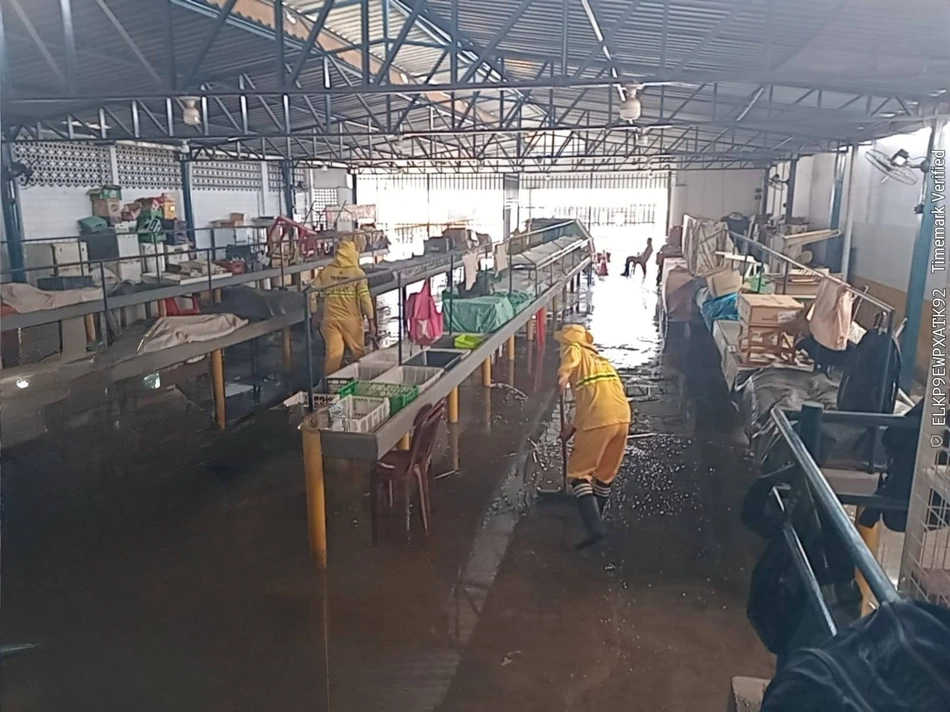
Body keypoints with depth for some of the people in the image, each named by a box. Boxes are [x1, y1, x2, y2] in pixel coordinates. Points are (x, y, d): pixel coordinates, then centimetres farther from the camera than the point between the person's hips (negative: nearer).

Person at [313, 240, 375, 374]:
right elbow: (364, 297, -8)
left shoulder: (325, 272, 2)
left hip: (330, 319, 2)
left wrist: (318, 317, 11)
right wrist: (370, 319, -2)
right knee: (358, 353, 14)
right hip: (351, 320, -2)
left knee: (333, 353, 4)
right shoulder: (358, 273, -5)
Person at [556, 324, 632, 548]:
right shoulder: (600, 359, 31)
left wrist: (564, 372, -37)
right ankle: (595, 518, 36)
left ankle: (595, 527, -11)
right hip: (622, 417, 7)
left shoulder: (574, 349, 10)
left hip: (598, 420, -7)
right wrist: (572, 428, 30)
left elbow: (571, 354, -17)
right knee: (606, 474, 21)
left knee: (579, 472, 2)